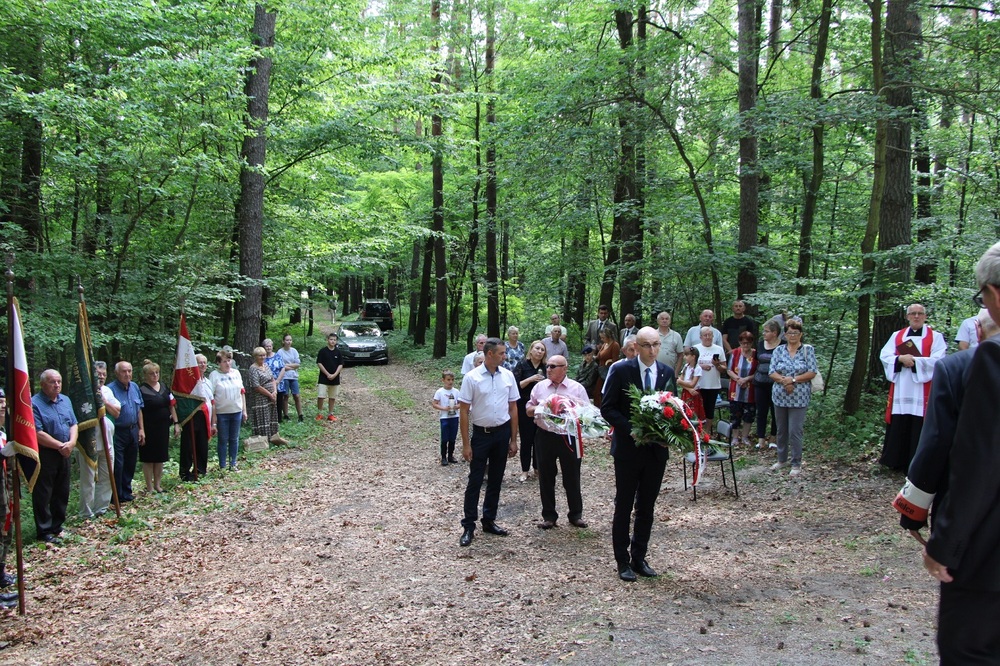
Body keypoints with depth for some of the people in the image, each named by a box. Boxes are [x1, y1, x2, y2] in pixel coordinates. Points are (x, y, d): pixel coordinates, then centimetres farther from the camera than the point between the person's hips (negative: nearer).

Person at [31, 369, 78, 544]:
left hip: (64, 455, 7)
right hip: (44, 456, -7)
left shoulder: (65, 401, 10)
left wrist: (71, 442, -9)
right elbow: (38, 434, -20)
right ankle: (44, 532, 9)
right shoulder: (34, 404, -14)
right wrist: (60, 446, -16)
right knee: (43, 495, 1)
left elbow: (73, 424, 10)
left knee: (62, 493, 15)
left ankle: (57, 526, 28)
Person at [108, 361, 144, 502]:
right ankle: (117, 497, 8)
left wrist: (141, 429, 13)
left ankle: (126, 493, 27)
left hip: (133, 431, 7)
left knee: (130, 464, 14)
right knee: (118, 466, -3)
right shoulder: (111, 389, -15)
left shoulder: (135, 387, 8)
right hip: (118, 432, -7)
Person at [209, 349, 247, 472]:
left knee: (234, 439, 11)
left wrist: (244, 410, 9)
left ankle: (233, 464, 22)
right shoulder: (214, 375, -9)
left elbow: (242, 392, 11)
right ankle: (222, 466, 14)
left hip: (236, 411, 4)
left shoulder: (236, 373, 5)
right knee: (223, 440, 5)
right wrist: (213, 416, -13)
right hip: (222, 412, -4)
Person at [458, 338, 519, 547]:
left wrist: (513, 440, 6)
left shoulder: (508, 376, 0)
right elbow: (464, 412, -8)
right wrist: (466, 444, -10)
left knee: (495, 480, 12)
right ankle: (468, 526, 9)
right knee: (475, 481, 1)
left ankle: (489, 520, 25)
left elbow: (513, 408, 7)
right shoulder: (472, 378, -11)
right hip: (481, 433, -4)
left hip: (502, 432, 4)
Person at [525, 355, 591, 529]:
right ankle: (549, 516, 19)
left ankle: (575, 514, 20)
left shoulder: (577, 388, 1)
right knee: (546, 478, 8)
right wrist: (539, 408, -9)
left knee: (572, 477, 6)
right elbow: (529, 410, 12)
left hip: (569, 436, -2)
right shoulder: (539, 387, 7)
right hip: (545, 437, 2)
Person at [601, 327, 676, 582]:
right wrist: (630, 429, -20)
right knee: (624, 506, 6)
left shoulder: (667, 373, 3)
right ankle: (623, 561, 16)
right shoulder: (621, 370, -9)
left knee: (647, 507, 12)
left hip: (657, 449, 4)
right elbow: (607, 408, -8)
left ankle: (639, 558, 24)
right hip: (628, 448, -4)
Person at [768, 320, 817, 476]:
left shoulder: (808, 350, 0)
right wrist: (784, 380, -18)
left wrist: (793, 379, -16)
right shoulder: (779, 351, 6)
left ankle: (796, 464, 7)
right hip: (780, 396, 3)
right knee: (781, 430, 12)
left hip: (799, 398, -3)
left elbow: (812, 373, -6)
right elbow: (772, 373, 1)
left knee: (795, 431, -4)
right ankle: (782, 460, 27)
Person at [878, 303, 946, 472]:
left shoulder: (935, 337, 5)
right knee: (898, 425, 2)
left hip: (922, 390, -3)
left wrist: (914, 361, -15)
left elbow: (937, 360, -8)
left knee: (919, 428, -5)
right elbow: (884, 355, 4)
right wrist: (901, 359, -14)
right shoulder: (897, 336, 14)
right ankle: (896, 461, 10)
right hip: (900, 390, 3)